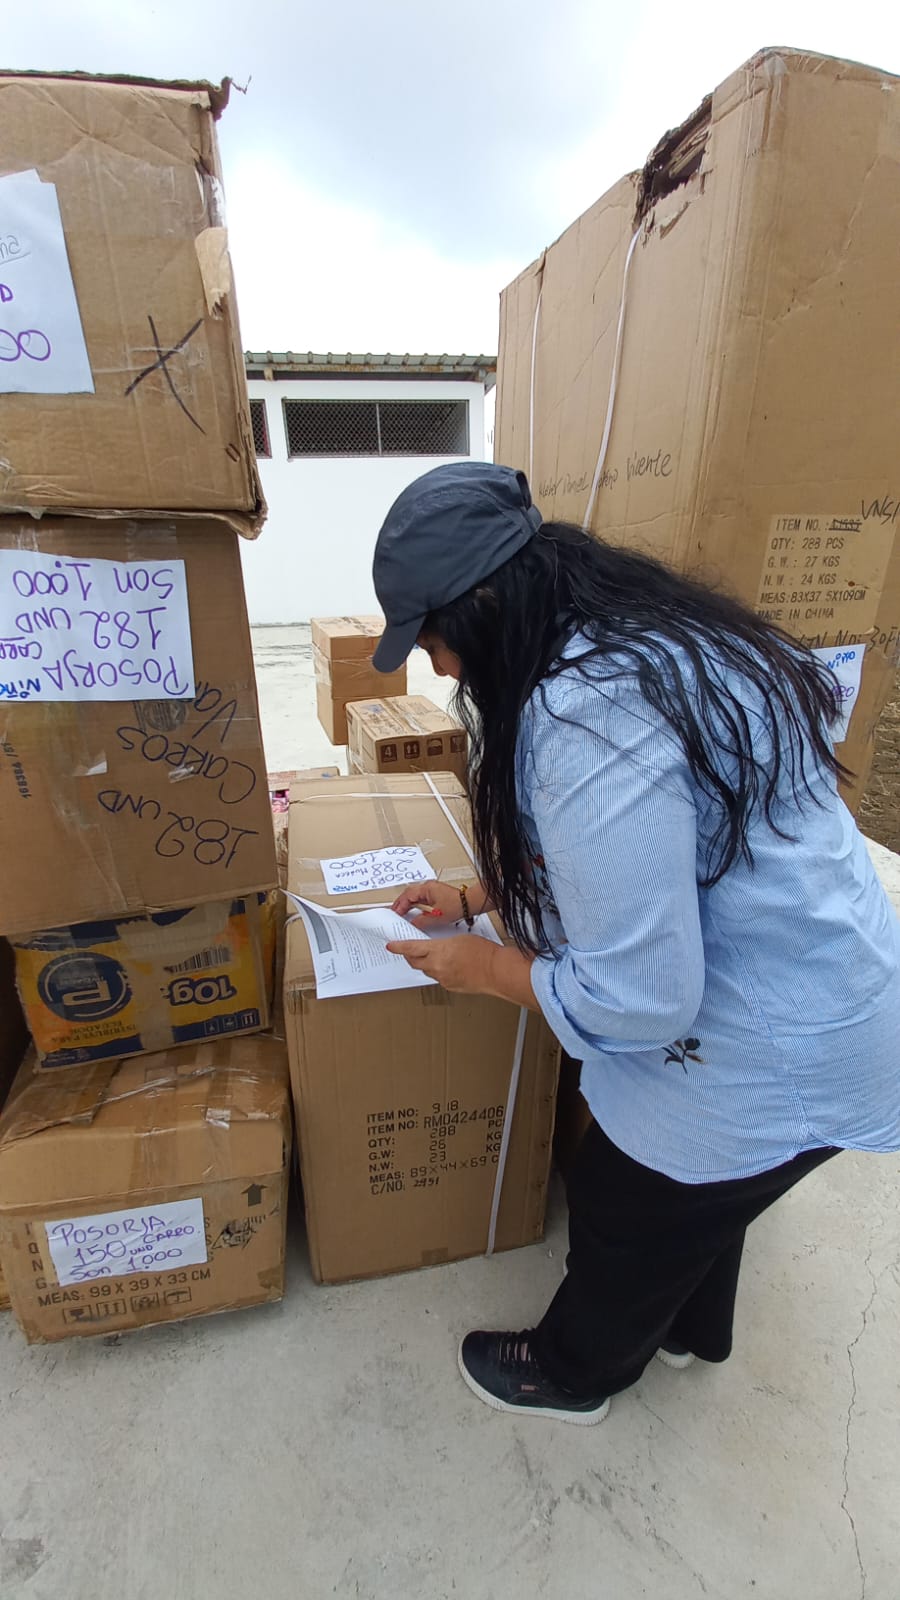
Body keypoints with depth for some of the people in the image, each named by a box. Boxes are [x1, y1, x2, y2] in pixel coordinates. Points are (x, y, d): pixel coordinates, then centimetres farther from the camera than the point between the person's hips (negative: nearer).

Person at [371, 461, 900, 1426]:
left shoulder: (588, 722, -35)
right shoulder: (640, 631, -1)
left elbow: (638, 1001, -29)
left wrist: (485, 967, -12)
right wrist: (476, 895, 12)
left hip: (777, 1057, -8)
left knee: (622, 1214, 19)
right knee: (698, 1193, 32)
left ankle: (571, 1374, 53)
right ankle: (691, 1332, 64)